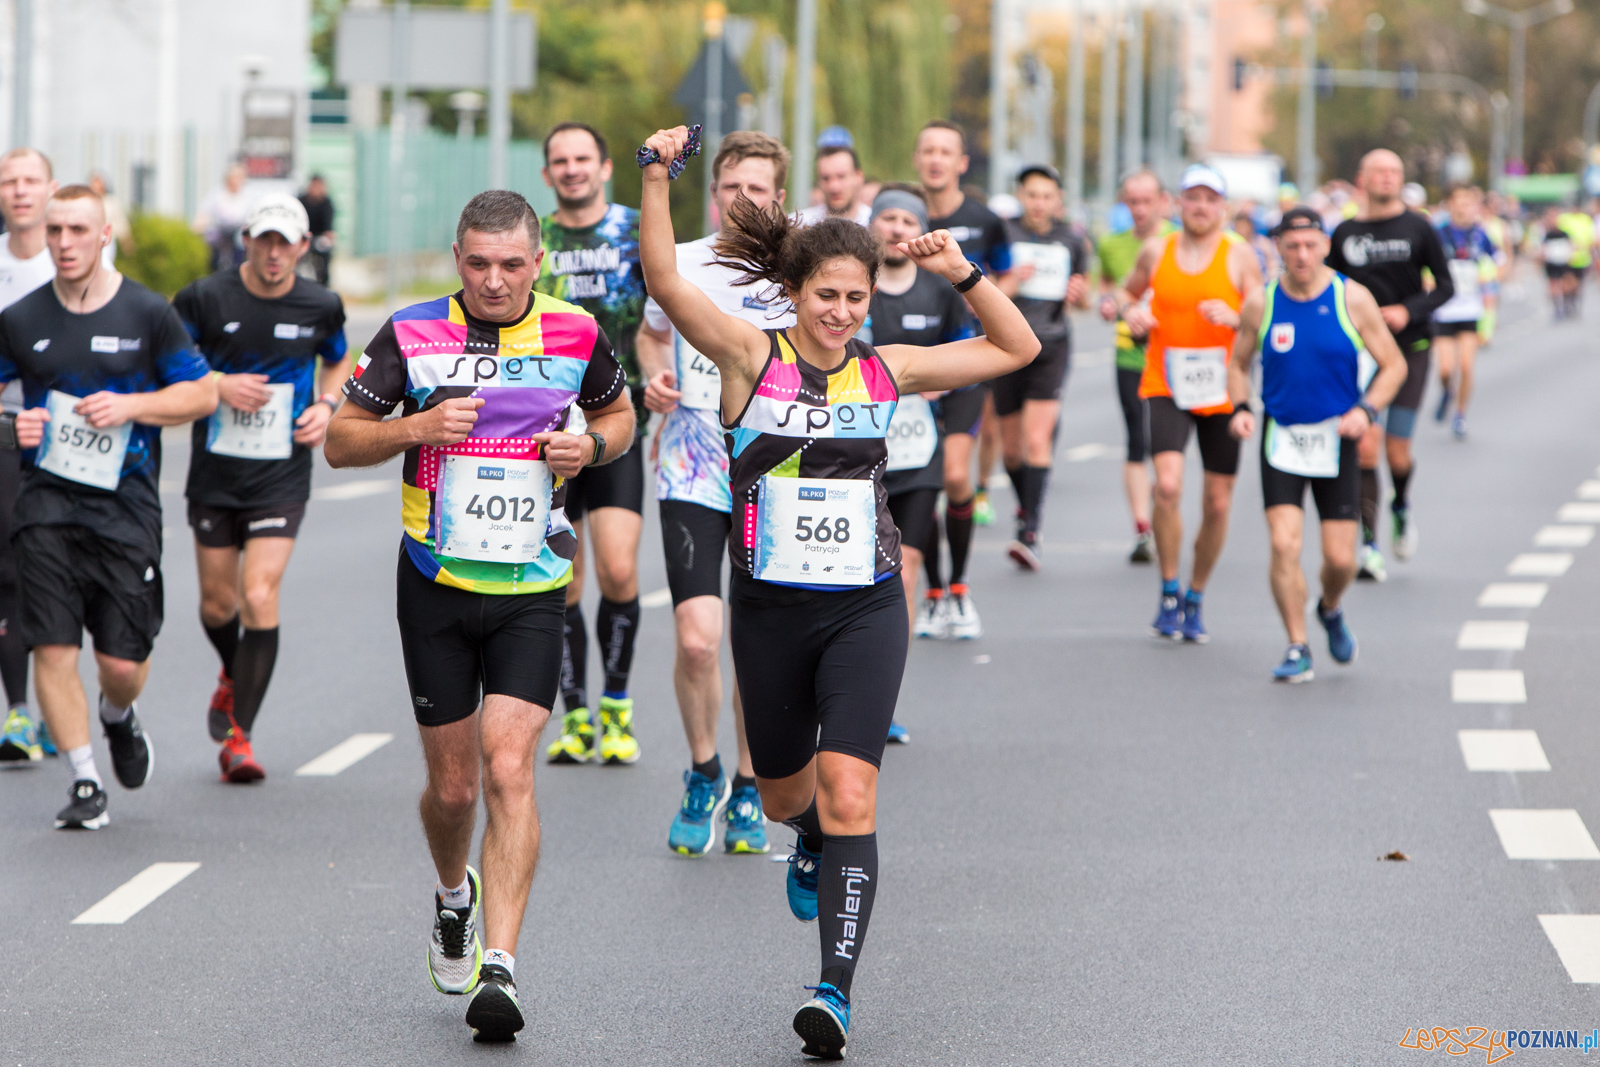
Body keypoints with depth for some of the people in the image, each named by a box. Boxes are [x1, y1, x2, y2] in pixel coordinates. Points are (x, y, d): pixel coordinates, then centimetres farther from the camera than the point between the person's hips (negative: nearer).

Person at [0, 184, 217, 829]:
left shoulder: (148, 314, 1)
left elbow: (202, 393, 4)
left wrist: (130, 406, -10)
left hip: (126, 504, -1)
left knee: (123, 662, -1)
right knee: (52, 648, -9)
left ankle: (119, 716, 35)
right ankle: (85, 782, 2)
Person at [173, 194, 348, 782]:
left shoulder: (322, 306, -1)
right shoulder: (204, 298, -7)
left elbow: (338, 362, 19)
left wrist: (326, 406, 0)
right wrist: (218, 385, -15)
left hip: (282, 478, -1)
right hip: (214, 473, 1)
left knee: (259, 597, -14)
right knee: (217, 604, 10)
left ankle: (237, 736, -6)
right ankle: (234, 678, 45)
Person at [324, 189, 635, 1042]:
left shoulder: (576, 334, -2)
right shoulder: (412, 334, -5)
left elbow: (618, 414, 16)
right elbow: (340, 441, 1)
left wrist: (590, 445, -6)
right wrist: (418, 427, -17)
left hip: (532, 593, -1)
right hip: (437, 587, 1)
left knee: (508, 769, -16)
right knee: (452, 786, 8)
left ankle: (498, 970, -18)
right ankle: (453, 897, 41)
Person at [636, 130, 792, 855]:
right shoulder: (680, 266, 2)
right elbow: (651, 334, 21)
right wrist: (655, 379, 1)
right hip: (691, 477, 0)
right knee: (696, 639, -13)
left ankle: (747, 792, 23)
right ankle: (702, 776, 12)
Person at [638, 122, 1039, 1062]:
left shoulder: (886, 372, 2)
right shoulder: (752, 357, -5)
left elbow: (1018, 349, 11)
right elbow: (665, 279, -18)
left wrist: (963, 274, -2)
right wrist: (658, 179, -28)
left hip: (866, 609, 0)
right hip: (771, 609, 0)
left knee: (849, 797, -14)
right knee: (786, 794, 18)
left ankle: (838, 989, -14)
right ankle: (815, 841, 55)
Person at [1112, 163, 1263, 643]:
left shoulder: (1239, 256, -1)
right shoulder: (1156, 251, 5)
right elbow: (1127, 292, 22)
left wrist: (1234, 317, -23)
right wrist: (1129, 311, 0)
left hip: (1222, 393, 0)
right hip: (1166, 387, 0)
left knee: (1218, 503, 4)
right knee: (1168, 484, -21)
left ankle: (1195, 600, 24)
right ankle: (1168, 593, -6)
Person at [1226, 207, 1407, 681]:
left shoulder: (1351, 299, -6)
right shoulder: (1260, 304, -2)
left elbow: (1393, 365, 0)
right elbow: (1238, 365, 12)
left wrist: (1365, 409, -15)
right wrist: (1240, 408, -7)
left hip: (1336, 438, 0)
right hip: (1281, 437, 0)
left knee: (1340, 558, 0)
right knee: (1284, 545, -14)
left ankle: (1331, 609, 34)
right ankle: (1297, 650, -3)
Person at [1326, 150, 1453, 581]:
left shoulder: (1418, 228, 0)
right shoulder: (1344, 233, 4)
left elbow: (1445, 285, 1)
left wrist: (1409, 310, -15)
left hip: (1410, 347, -1)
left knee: (1397, 452, -2)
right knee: (1366, 446, -12)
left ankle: (1402, 508, 32)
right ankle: (1368, 544, -5)